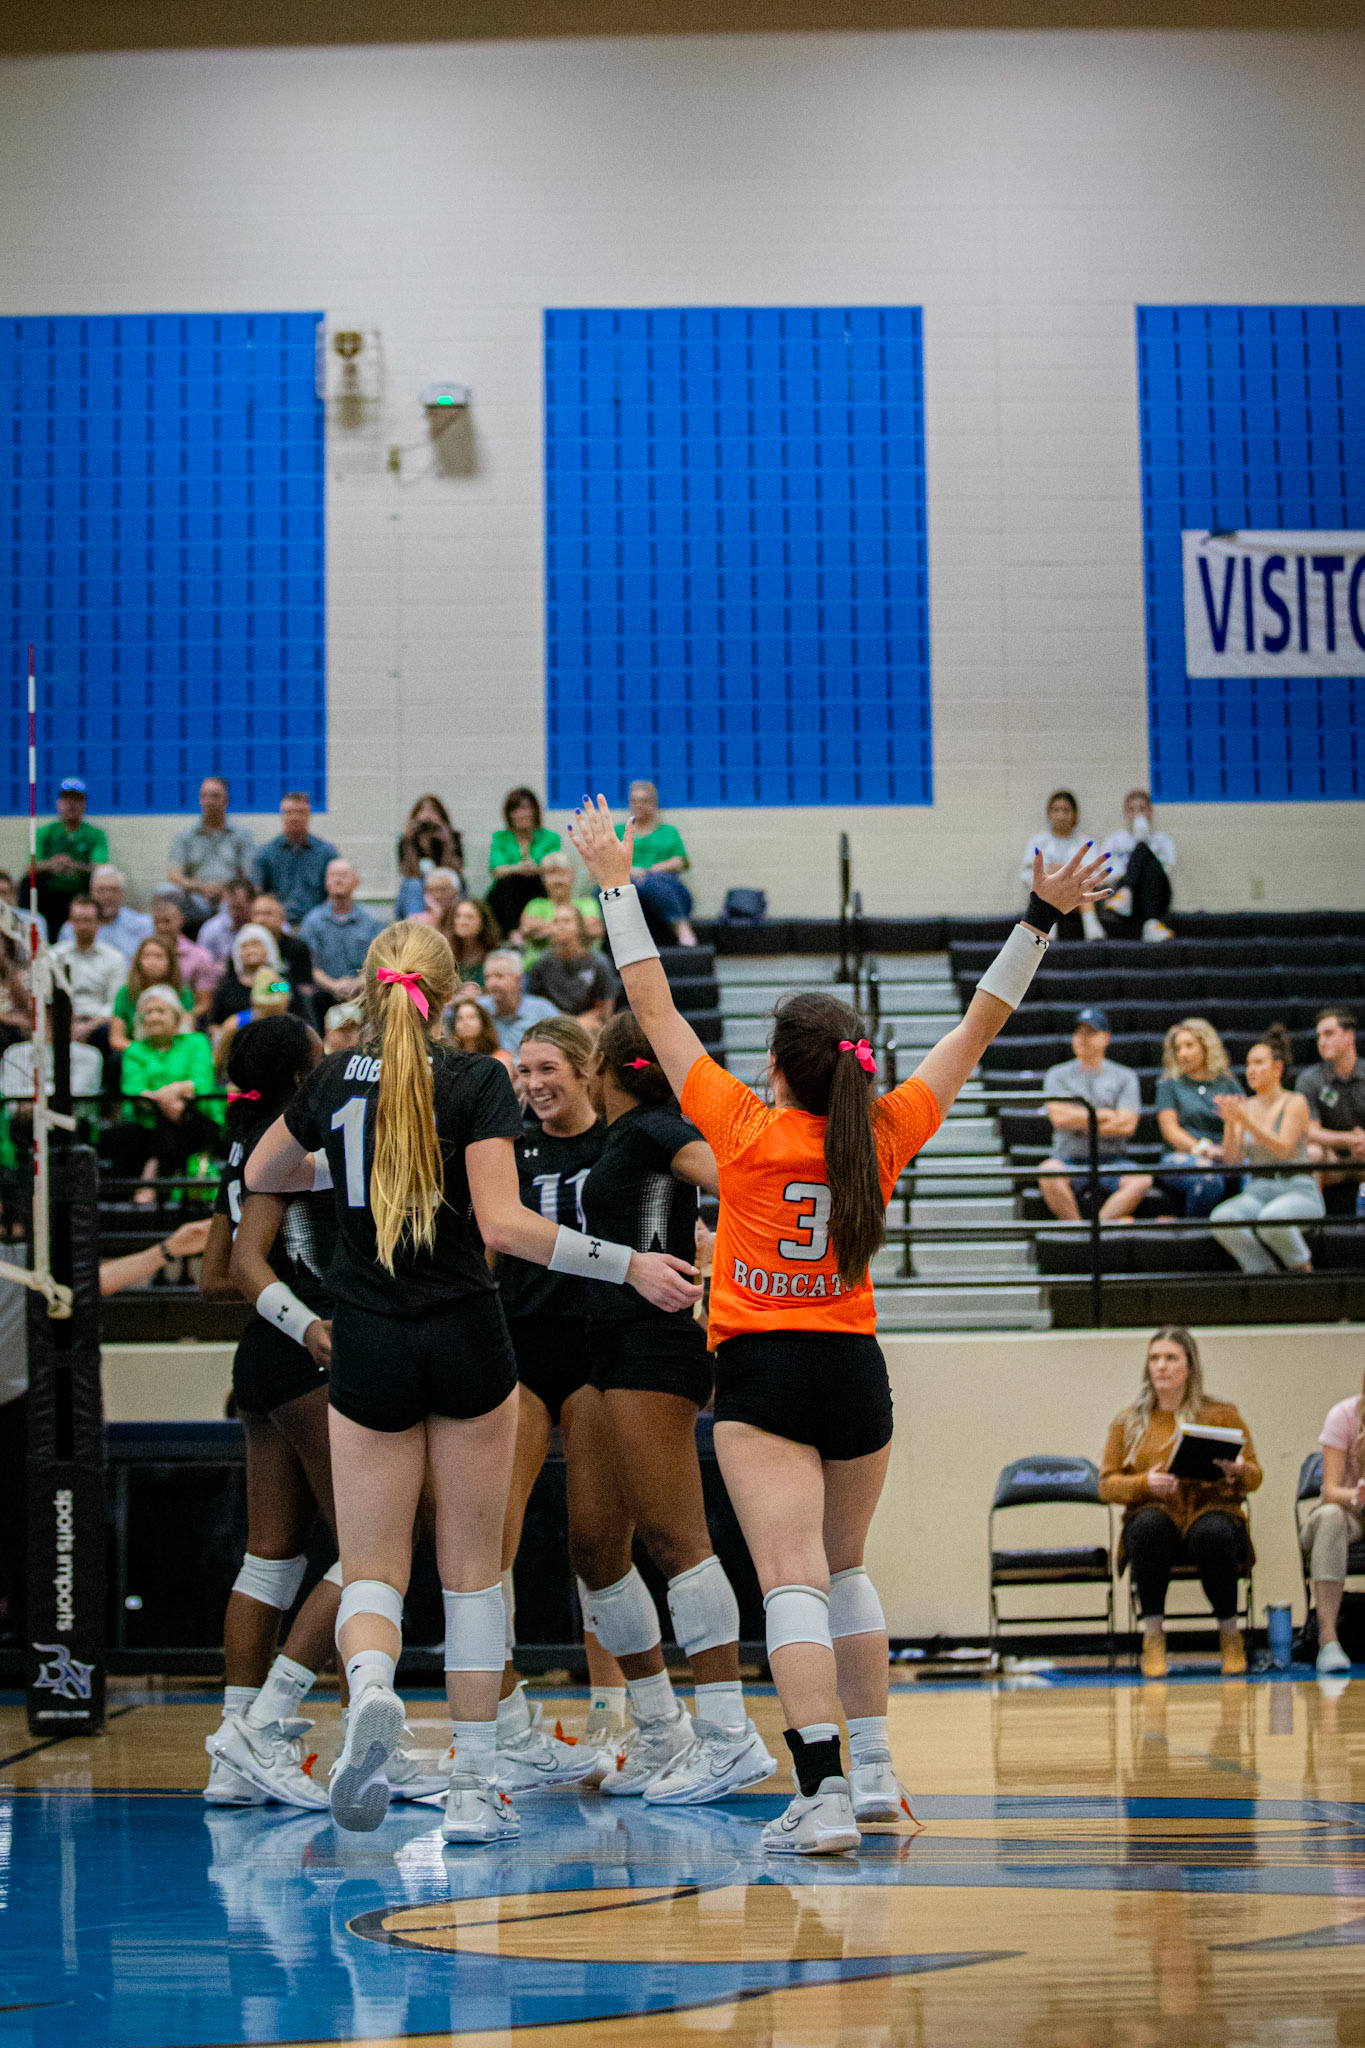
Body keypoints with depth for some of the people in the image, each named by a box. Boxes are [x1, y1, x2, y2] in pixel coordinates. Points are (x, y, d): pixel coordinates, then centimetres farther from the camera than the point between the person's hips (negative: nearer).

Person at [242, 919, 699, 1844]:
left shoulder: (335, 1079, 4)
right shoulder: (476, 1082, -8)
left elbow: (263, 1175, 23)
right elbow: (503, 1223, -18)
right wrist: (629, 1265, -14)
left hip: (368, 1348, 2)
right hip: (466, 1343, -2)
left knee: (373, 1569, 5)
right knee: (473, 1568, 10)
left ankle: (371, 1688, -29)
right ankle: (475, 1788, 11)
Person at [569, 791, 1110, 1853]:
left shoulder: (745, 1128, -8)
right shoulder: (885, 1134, 0)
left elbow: (653, 1008, -3)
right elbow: (982, 1021, 7)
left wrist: (616, 883, 3)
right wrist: (1042, 917, 9)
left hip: (762, 1370, -4)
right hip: (856, 1369, 4)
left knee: (794, 1583, -12)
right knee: (844, 1571, 21)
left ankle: (824, 1794, -23)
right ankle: (874, 1772, 26)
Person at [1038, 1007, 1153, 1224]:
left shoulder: (1125, 1076, 12)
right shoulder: (1057, 1074, 13)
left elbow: (1127, 1125, -2)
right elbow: (1059, 1116, -5)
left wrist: (1078, 1121, -5)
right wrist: (1106, 1115, -3)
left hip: (1112, 1160, 0)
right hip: (1069, 1160, 0)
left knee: (1141, 1180, -32)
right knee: (1047, 1173, -35)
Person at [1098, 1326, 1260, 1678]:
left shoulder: (1223, 1415, 12)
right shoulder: (1128, 1422, 14)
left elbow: (1254, 1477, 8)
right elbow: (1107, 1485, 7)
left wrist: (1237, 1471, -16)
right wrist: (1145, 1483, -14)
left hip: (1212, 1512, -1)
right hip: (1157, 1521, 1)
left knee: (1211, 1532, -37)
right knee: (1149, 1523, -36)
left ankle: (1230, 1636, -16)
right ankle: (1153, 1636, -28)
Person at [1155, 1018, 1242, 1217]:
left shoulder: (1228, 1084, 22)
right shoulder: (1169, 1085, 17)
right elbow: (1169, 1129, 3)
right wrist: (1200, 1148, -14)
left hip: (1227, 1158, 2)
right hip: (1181, 1157, -2)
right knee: (1206, 1179, -39)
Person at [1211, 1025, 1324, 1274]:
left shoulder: (1295, 1103, -2)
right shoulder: (1246, 1107, 10)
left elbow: (1282, 1149, -18)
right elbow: (1231, 1161, 2)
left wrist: (1244, 1120, -26)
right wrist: (1230, 1123, -13)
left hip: (1298, 1190, -4)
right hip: (1257, 1191, 4)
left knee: (1271, 1217, -39)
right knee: (1221, 1219, -29)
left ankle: (1302, 1268, -10)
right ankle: (1264, 1272, -13)